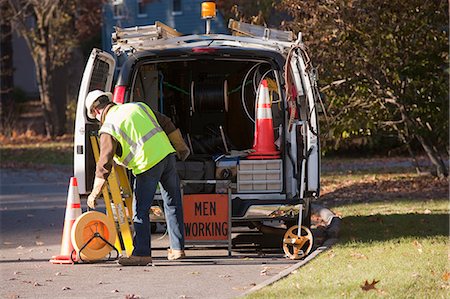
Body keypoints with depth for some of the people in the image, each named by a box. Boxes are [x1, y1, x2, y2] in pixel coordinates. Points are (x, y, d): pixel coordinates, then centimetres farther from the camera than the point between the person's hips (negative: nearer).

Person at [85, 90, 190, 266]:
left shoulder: (108, 129, -4)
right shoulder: (136, 107, 15)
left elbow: (105, 162, -7)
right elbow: (166, 123, 19)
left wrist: (95, 192, 0)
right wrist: (181, 147, 29)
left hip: (147, 164, -7)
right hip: (167, 153, 7)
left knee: (140, 211, 1)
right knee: (173, 204, 14)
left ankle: (142, 253, -1)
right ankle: (177, 249, 19)